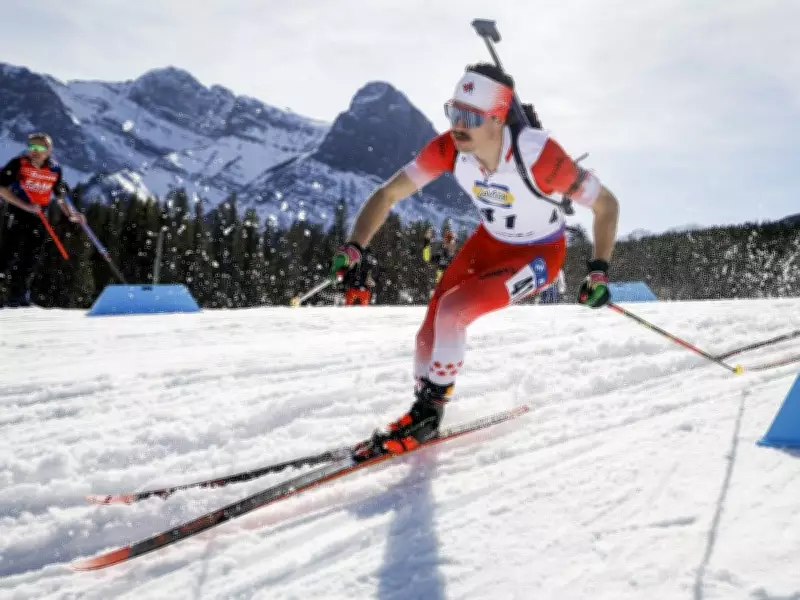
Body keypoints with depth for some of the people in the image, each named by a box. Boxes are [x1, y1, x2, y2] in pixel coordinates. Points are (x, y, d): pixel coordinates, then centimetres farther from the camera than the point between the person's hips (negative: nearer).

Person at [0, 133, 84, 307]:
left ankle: (17, 298, 17)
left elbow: (60, 197, 13)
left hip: (38, 221, 4)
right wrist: (26, 206, -21)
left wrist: (71, 214, -3)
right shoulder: (18, 164, -9)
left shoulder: (55, 169, 2)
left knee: (28, 262, 6)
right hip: (15, 217, -4)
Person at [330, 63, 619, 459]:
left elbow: (606, 204, -22)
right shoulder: (449, 148, -23)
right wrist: (354, 248, -26)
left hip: (539, 254, -5)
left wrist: (599, 269, -31)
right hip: (489, 241, 5)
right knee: (429, 333, -5)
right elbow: (388, 193, -14)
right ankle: (422, 415, 21)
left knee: (451, 311, -23)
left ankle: (427, 415, -2)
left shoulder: (537, 154, -35)